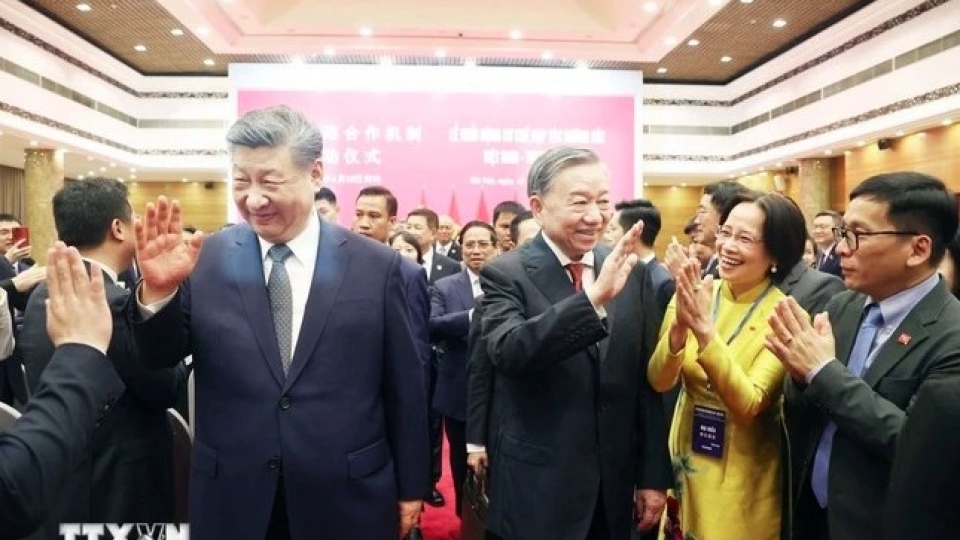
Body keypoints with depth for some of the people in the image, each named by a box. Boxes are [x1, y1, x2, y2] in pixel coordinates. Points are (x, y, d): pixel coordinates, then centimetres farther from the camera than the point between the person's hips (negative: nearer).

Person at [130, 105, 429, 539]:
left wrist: (410, 488, 5)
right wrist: (158, 290, -18)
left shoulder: (377, 266, -6)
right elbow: (159, 360, 0)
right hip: (230, 502, 1)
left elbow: (404, 387, -1)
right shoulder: (206, 260, -4)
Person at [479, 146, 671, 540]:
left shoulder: (631, 272, 1)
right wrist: (594, 297, -37)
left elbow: (647, 381, 4)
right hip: (536, 490, -3)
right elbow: (508, 352, -28)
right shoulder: (506, 274, -10)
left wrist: (654, 476, 5)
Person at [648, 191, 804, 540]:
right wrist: (680, 326, -30)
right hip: (686, 466, 3)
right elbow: (659, 381, -12)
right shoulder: (692, 295, -6)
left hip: (742, 481, -3)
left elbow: (748, 405, -24)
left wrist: (705, 330, -35)